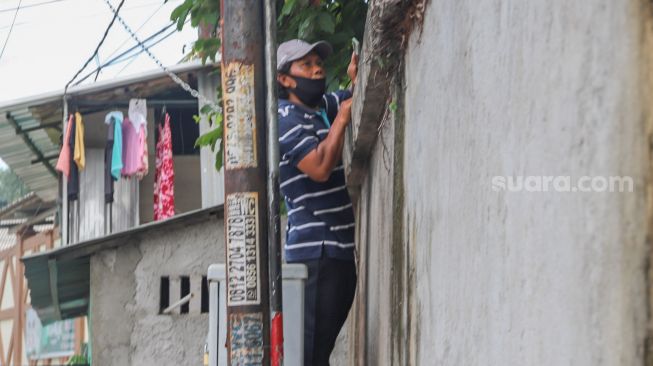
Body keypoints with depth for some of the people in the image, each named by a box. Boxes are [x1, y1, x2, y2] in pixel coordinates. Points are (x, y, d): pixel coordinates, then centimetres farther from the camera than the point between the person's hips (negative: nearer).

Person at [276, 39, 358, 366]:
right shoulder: (285, 119, -8)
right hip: (315, 250, -8)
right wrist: (342, 118, -11)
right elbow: (320, 167, -20)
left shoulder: (328, 105, 16)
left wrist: (358, 80, 2)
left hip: (344, 247, 8)